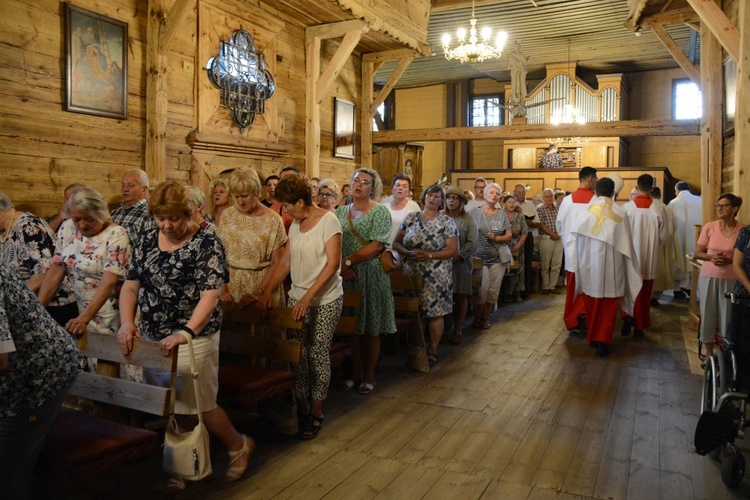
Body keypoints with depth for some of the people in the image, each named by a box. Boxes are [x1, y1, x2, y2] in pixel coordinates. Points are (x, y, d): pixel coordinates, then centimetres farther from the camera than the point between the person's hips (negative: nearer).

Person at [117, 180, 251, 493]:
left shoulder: (206, 243, -12)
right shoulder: (148, 243, 6)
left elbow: (210, 295, -20)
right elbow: (131, 286, 6)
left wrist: (186, 332, -33)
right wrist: (127, 323, -11)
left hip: (193, 339, -5)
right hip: (151, 339, 6)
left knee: (197, 406, 4)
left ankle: (239, 445, 30)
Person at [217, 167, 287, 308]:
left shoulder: (273, 220, -8)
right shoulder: (227, 215, 0)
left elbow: (277, 264, -8)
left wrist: (258, 293, -16)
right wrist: (223, 289, -7)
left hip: (262, 283, -2)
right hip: (232, 284, 3)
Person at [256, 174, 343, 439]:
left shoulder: (328, 221, -11)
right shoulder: (295, 225, 10)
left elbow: (332, 264, -17)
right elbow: (285, 262, 12)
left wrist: (308, 297, -22)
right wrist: (267, 292, 2)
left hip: (325, 300, -6)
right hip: (297, 298, 6)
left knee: (318, 355, 0)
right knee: (296, 355, 6)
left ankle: (316, 412, 14)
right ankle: (301, 408, 20)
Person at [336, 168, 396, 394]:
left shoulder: (380, 212, -3)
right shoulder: (341, 211, 11)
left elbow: (377, 246, -14)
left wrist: (348, 261, -16)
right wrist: (342, 267, -12)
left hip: (371, 276, -4)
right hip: (347, 275, 4)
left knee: (371, 328, 5)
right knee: (353, 326, 8)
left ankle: (369, 375, 18)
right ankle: (356, 374, 21)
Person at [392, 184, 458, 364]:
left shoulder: (447, 222, -2)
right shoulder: (410, 218, 7)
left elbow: (454, 251, -7)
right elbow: (396, 243, 6)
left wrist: (429, 255, -17)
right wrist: (409, 253, -15)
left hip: (437, 277, -2)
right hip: (411, 274, 3)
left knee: (435, 313, 2)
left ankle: (432, 351, 19)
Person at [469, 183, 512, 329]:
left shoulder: (502, 215, 6)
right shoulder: (475, 212, 0)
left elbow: (509, 236, 5)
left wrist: (496, 238, -12)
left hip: (498, 258, 3)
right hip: (479, 258, -3)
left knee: (493, 290, 6)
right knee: (482, 289, -4)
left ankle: (485, 318, 22)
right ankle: (477, 317, 16)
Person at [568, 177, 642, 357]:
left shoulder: (584, 211, -6)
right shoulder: (620, 212, -6)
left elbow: (574, 238, 1)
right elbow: (626, 243, 0)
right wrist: (628, 265, 13)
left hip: (589, 264, 1)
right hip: (612, 264, -1)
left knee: (592, 302, 16)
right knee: (609, 304, 6)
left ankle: (592, 337, 28)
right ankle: (603, 340, -1)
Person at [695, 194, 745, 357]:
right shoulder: (709, 227, -3)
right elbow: (697, 253, 3)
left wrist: (729, 260, -19)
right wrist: (711, 257, -16)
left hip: (731, 280, -2)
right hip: (708, 277, 2)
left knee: (728, 316, 3)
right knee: (708, 314, 8)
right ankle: (709, 352, 23)